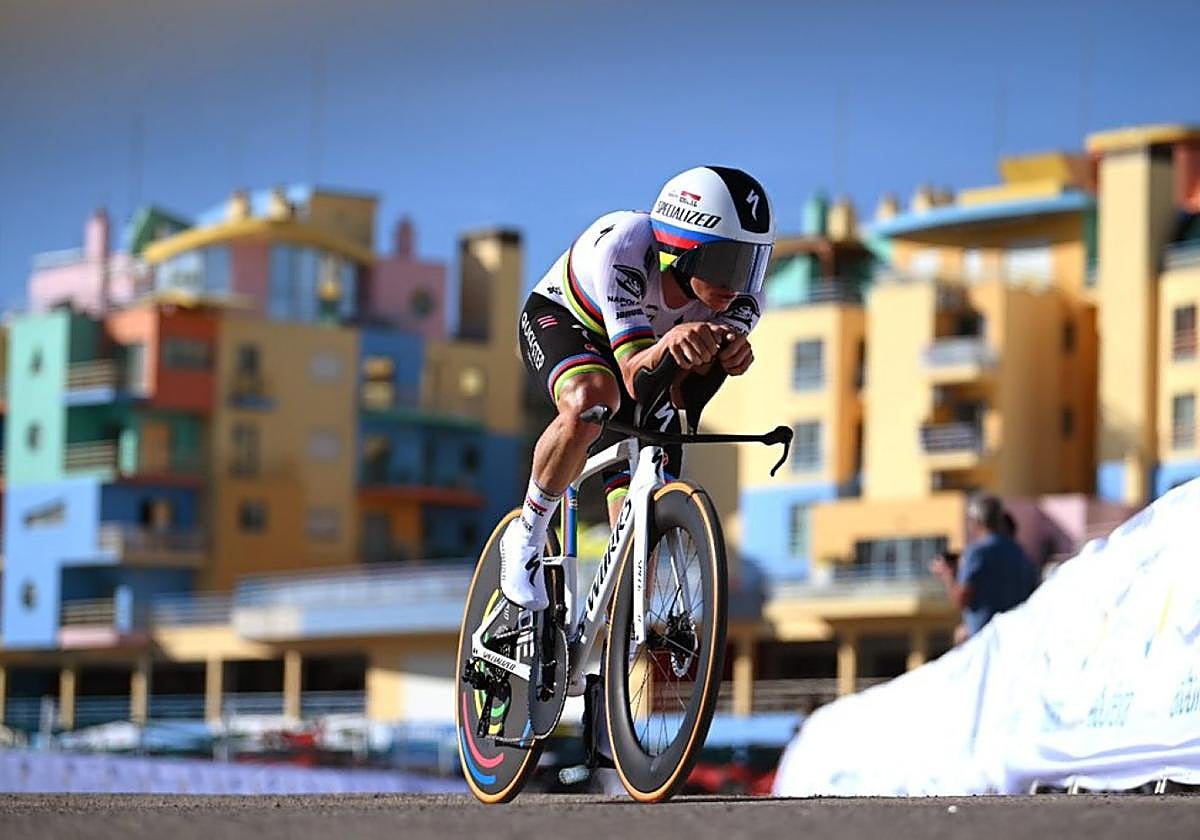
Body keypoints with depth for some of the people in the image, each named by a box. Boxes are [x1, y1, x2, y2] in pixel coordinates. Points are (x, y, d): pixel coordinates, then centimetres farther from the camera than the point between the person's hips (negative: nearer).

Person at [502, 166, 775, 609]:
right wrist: (667, 344, -65)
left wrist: (729, 355, -53)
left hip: (638, 351, 4)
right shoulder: (622, 246, -40)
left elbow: (675, 393, -33)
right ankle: (527, 536, -16)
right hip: (560, 319, -4)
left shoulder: (742, 299, -29)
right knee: (591, 404, -38)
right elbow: (634, 376, -43)